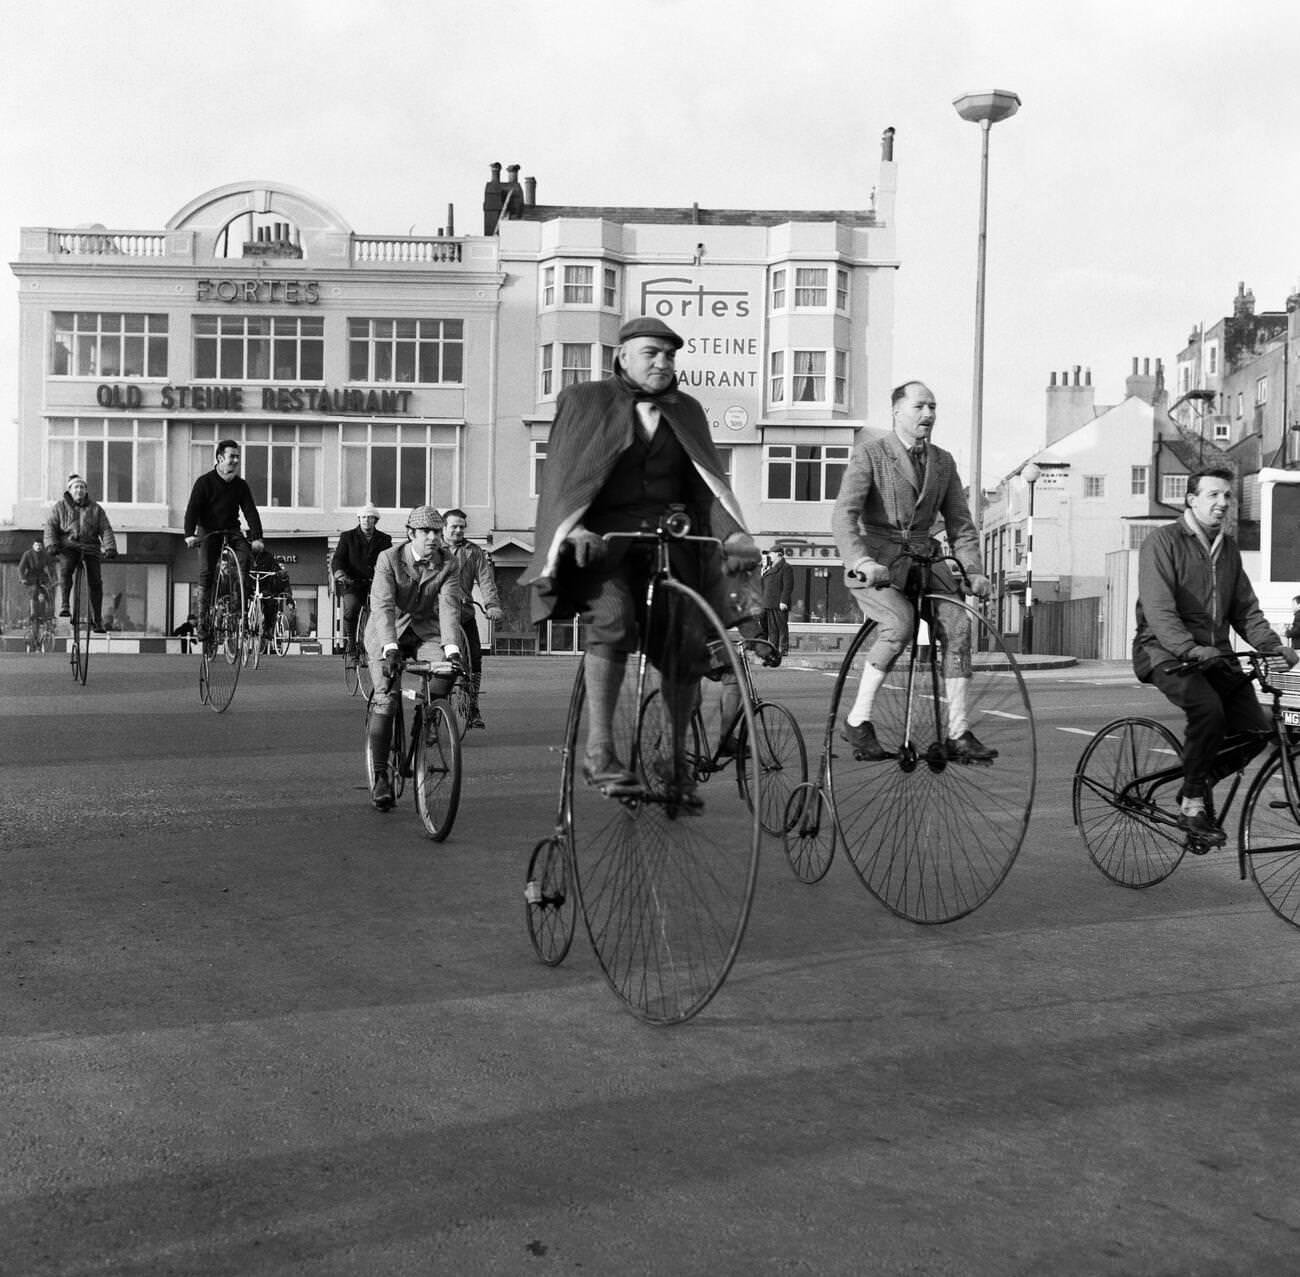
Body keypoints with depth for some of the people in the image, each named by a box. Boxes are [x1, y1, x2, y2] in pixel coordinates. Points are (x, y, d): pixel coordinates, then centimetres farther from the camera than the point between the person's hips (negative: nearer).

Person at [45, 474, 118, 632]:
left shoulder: (96, 509, 12)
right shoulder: (60, 507, 11)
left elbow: (105, 529, 4)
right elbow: (50, 526, 2)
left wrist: (110, 547, -11)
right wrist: (51, 544, -15)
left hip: (90, 548, 1)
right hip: (68, 546, -1)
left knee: (96, 582, -8)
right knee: (65, 568, -32)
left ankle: (97, 620, 0)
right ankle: (64, 605, -28)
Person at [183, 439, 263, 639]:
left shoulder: (240, 485, 2)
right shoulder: (204, 482, -6)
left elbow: (250, 511, -4)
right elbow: (192, 509, -13)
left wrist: (256, 537, -18)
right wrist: (189, 534, -28)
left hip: (232, 530, 3)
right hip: (209, 531, -2)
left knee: (246, 557, -26)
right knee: (206, 575, -10)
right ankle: (203, 621, -4)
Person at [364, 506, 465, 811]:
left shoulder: (447, 565, -7)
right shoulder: (389, 559, -14)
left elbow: (449, 606, -18)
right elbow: (382, 606, -25)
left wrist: (452, 648, -34)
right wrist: (390, 647, -39)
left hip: (425, 631, 2)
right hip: (387, 635, -2)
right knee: (385, 698, -17)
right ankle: (380, 776, -7)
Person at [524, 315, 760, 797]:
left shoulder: (686, 411, 18)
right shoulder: (584, 401, 8)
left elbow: (708, 479, 7)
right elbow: (562, 473, -3)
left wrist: (734, 533, -10)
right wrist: (575, 528, -22)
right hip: (601, 537, -3)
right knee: (613, 622, -29)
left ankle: (674, 757, 6)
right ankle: (599, 752, -25)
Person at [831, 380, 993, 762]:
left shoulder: (943, 462, 13)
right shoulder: (870, 453, -5)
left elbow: (959, 523, 12)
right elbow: (844, 515, -16)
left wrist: (973, 569, -6)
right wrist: (862, 562, -33)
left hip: (921, 558, 5)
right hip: (873, 564, -5)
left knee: (957, 623, -18)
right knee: (900, 622, -30)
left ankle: (958, 734, -15)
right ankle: (857, 720, -16)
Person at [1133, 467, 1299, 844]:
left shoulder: (1228, 549, 16)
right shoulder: (1163, 542, -7)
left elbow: (1245, 610, 15)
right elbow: (1158, 610, -18)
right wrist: (1191, 648, -33)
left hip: (1216, 654, 7)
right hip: (1166, 653, -7)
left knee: (1257, 729, -11)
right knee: (1208, 710, -33)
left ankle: (1201, 781, 14)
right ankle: (1193, 804, -17)